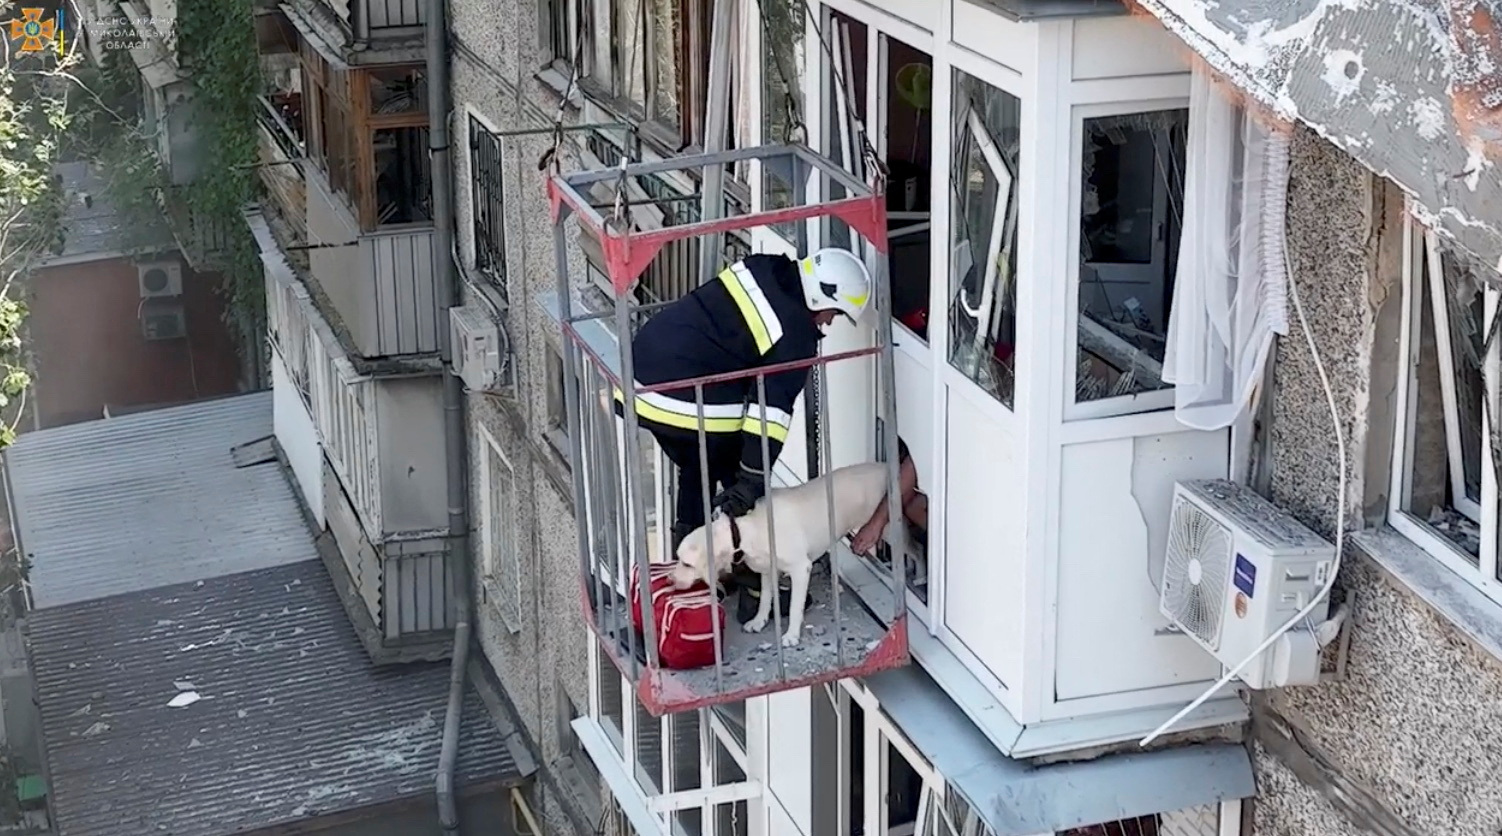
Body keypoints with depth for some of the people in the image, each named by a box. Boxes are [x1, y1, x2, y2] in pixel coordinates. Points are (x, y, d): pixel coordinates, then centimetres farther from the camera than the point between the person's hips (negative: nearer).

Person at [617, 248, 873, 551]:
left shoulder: (762, 267, 9)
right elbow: (772, 408, -15)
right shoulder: (796, 334, -11)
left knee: (695, 468, 27)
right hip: (692, 404, -8)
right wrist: (752, 481, -16)